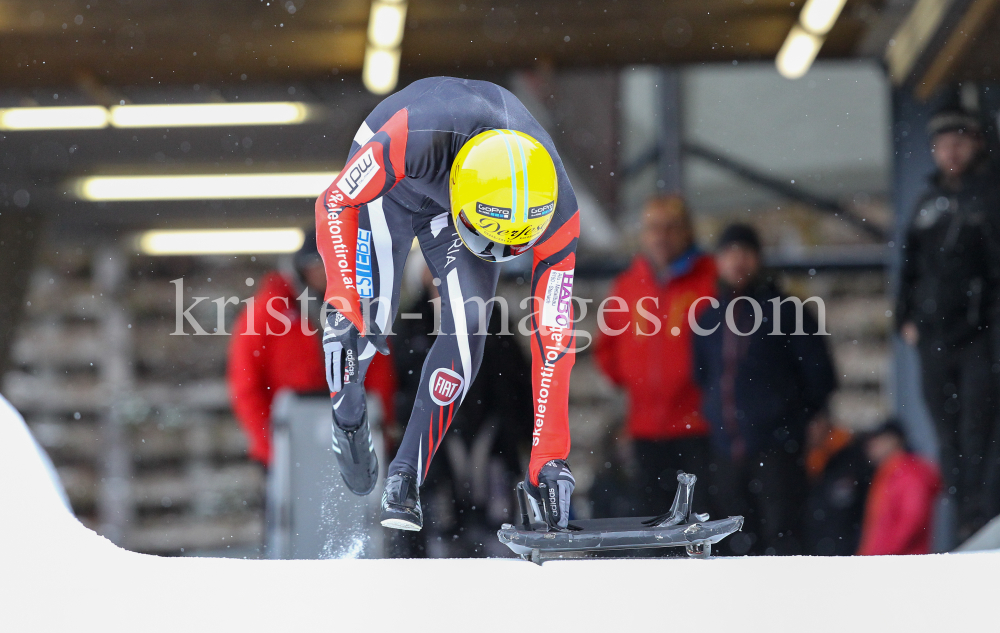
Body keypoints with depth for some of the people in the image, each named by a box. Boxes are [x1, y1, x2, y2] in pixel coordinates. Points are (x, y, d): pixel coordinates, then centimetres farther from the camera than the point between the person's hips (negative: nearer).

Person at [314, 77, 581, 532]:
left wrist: (548, 457, -28)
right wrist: (341, 309, -46)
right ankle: (347, 412, 19)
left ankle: (406, 477, -5)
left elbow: (553, 339, -28)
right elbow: (335, 203, -35)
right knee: (370, 318, -16)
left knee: (468, 326, -19)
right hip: (389, 182, -2)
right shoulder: (417, 136, -46)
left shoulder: (558, 215, -34)